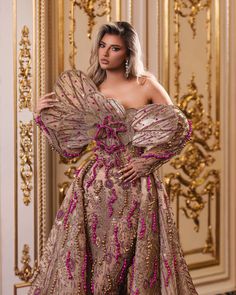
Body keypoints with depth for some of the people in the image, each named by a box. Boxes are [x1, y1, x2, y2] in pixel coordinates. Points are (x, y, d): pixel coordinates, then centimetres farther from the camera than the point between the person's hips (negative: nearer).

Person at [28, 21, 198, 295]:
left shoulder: (146, 85, -1)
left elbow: (180, 128, 0)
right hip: (94, 189, 2)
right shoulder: (85, 90, 7)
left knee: (134, 261, 3)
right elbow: (71, 146, 9)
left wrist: (146, 161, -6)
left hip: (135, 188, -2)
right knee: (81, 261, 1)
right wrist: (45, 116, -1)